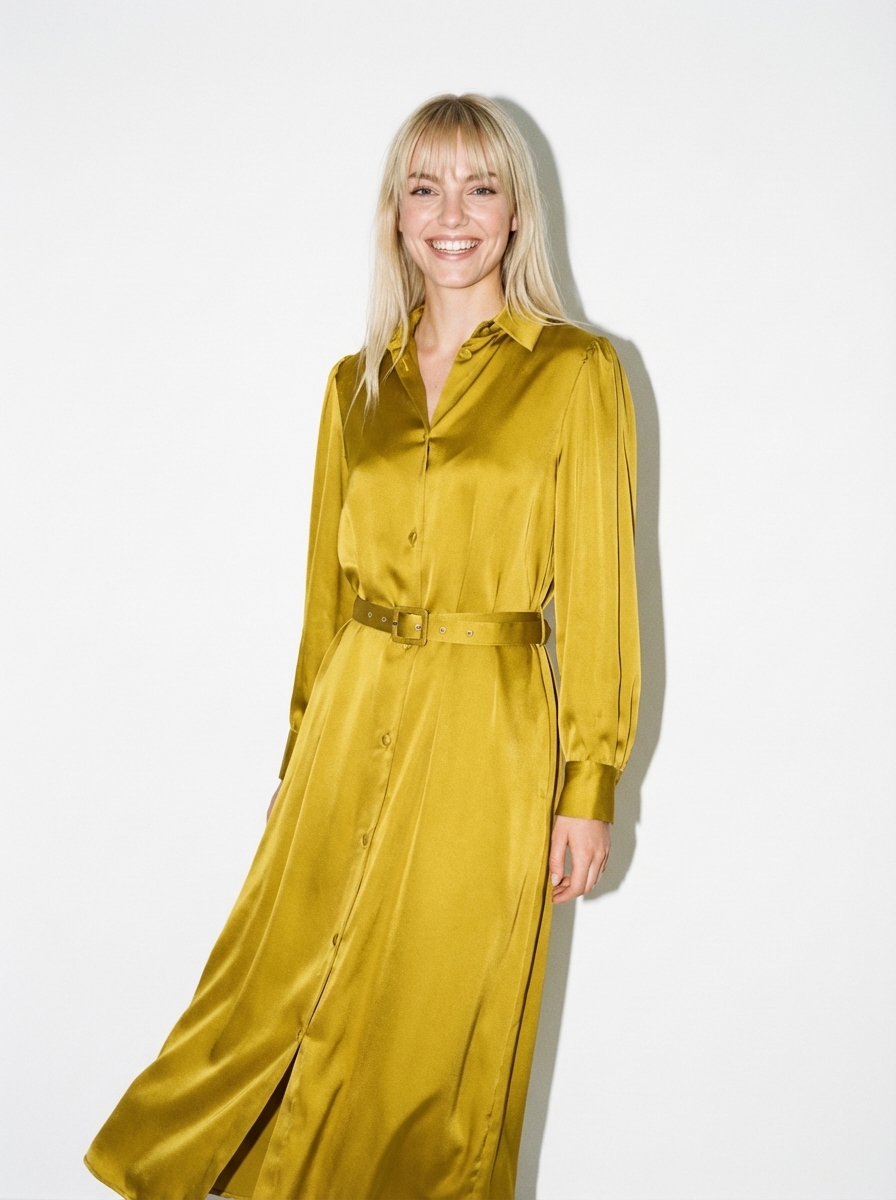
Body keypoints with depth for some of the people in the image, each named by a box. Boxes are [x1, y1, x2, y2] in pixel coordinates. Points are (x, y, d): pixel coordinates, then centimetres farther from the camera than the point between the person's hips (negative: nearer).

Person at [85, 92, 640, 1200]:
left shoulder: (576, 371, -4)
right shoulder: (358, 383, 9)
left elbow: (596, 589, -5)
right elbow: (328, 585, 13)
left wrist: (592, 788, -7)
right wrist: (304, 750, 12)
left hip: (485, 734, -4)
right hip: (353, 719, 4)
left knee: (433, 1046, 8)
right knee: (279, 1004, 9)